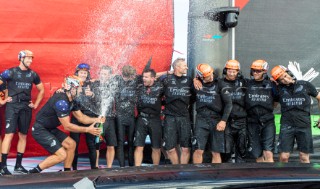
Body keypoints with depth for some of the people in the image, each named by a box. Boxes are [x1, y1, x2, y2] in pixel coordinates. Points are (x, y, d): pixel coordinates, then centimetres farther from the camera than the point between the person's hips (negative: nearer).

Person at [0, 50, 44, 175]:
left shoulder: (33, 74, 9)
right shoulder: (10, 72, -4)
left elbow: (41, 90, 22)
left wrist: (36, 104, 15)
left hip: (26, 107, 5)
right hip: (12, 106, -5)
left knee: (23, 136, 7)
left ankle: (18, 165, 15)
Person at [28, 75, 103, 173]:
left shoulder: (71, 101, 4)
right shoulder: (61, 101, -26)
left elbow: (81, 117, 10)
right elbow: (67, 126, -24)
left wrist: (96, 119, -6)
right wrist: (87, 130, -22)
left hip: (50, 129, 10)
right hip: (40, 130, -10)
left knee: (71, 144, 4)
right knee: (61, 155, -12)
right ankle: (34, 172, -5)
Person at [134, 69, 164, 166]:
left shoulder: (160, 87, -1)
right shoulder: (140, 87, 4)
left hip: (155, 119, -1)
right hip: (141, 119, 1)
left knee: (156, 148, 7)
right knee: (139, 146, -2)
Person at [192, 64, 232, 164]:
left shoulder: (219, 84, -1)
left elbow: (228, 103, -1)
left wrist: (223, 120, -8)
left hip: (216, 120, 0)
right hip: (201, 119, 1)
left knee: (216, 153, 2)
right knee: (198, 150, -7)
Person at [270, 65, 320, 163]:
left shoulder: (305, 85, 1)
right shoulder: (279, 89, 2)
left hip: (304, 126, 0)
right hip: (287, 126, 0)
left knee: (304, 157, 4)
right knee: (284, 156, -4)